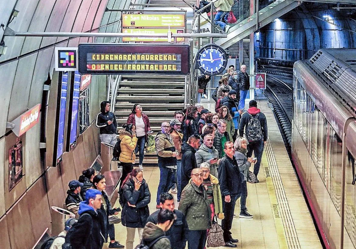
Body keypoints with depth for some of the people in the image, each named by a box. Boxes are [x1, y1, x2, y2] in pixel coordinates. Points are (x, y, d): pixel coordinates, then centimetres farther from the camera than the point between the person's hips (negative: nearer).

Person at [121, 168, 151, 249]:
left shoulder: (144, 184, -4)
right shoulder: (127, 186, -14)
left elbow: (148, 198, -10)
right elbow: (131, 201, -21)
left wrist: (136, 205, -17)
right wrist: (136, 189, -25)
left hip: (142, 215, 2)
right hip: (130, 215, -2)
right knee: (130, 239, 11)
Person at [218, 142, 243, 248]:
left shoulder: (233, 160, 11)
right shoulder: (223, 162, -15)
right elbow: (222, 179, -18)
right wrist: (226, 193, -22)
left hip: (234, 193, 8)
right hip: (228, 194, -8)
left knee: (230, 215, 17)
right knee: (227, 216, -2)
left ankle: (228, 236, 27)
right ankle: (225, 240, 5)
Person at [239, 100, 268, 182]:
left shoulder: (245, 115, 0)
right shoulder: (262, 115, 0)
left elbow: (241, 128, 1)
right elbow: (265, 129, 2)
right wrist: (265, 139, 10)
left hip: (248, 140, 1)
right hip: (259, 140, 0)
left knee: (247, 158, 12)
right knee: (258, 159, 4)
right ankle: (255, 177, 3)